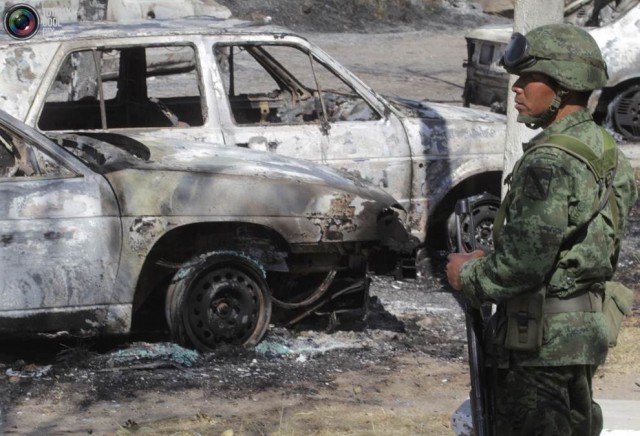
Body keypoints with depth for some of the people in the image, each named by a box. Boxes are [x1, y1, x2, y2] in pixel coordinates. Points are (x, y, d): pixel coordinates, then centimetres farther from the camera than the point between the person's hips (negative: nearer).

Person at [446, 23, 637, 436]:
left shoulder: (550, 162, -22)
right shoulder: (603, 149, 9)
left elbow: (525, 261, -25)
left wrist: (469, 274, -7)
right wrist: (489, 260, 12)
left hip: (541, 340, -10)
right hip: (586, 328, 10)